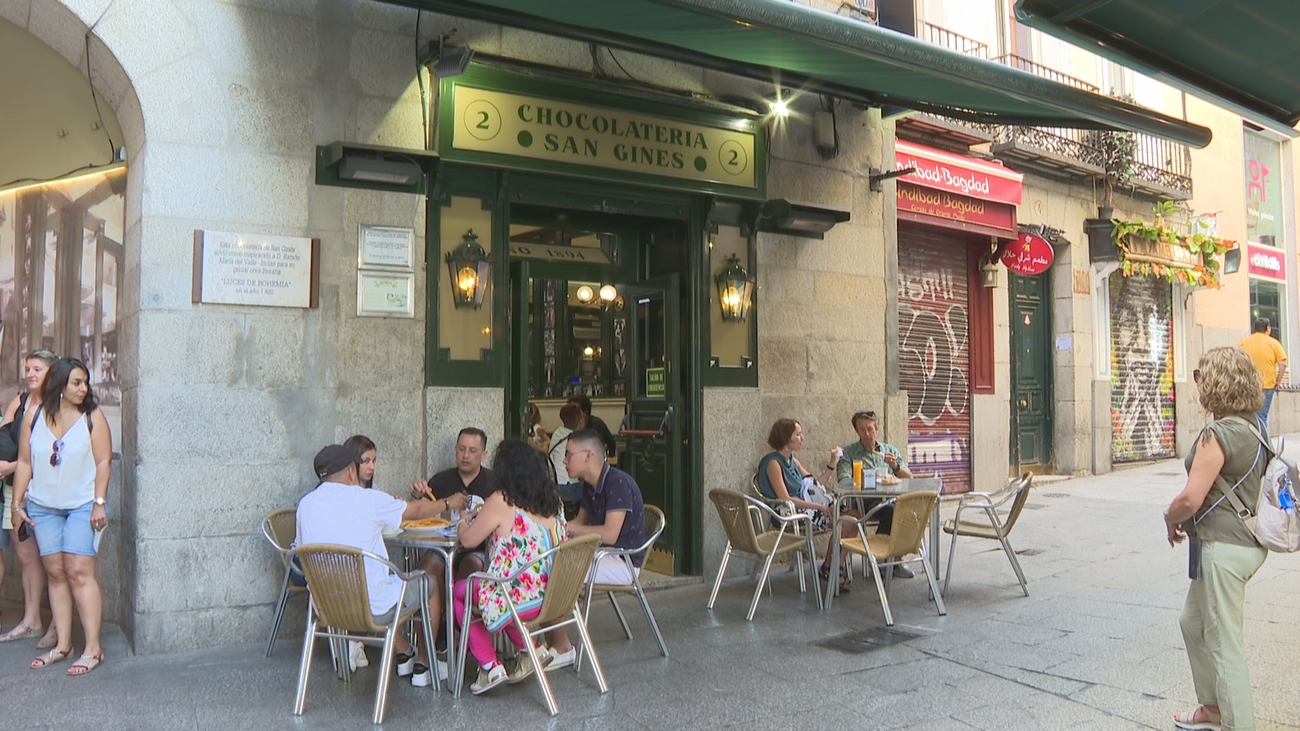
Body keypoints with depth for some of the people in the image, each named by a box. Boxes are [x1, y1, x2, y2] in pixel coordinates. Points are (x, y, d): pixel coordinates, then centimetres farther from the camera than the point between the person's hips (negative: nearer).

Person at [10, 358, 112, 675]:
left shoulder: (92, 416, -3)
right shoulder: (34, 416, 5)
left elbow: (103, 462, -6)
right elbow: (24, 462, 9)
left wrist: (99, 503, -12)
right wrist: (17, 503, 7)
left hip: (83, 506, -3)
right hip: (43, 506, 3)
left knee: (79, 572, -9)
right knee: (56, 573, 5)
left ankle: (92, 648, -7)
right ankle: (62, 644, 14)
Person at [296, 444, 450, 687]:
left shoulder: (305, 505, -1)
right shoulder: (369, 500, -14)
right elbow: (418, 510, 2)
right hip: (373, 610, -6)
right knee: (431, 583, 19)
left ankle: (404, 654, 46)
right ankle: (422, 666, 30)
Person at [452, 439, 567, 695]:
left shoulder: (501, 502, -14)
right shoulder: (553, 500, 6)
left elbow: (468, 539, -6)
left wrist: (463, 520, 17)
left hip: (522, 600, -7)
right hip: (555, 596, 7)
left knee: (458, 592, 16)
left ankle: (491, 667, 13)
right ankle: (529, 650, 21)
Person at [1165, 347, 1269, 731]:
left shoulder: (1218, 435, -21)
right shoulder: (1257, 427, 8)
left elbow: (1191, 499, -23)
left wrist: (1171, 518, -3)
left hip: (1223, 546, -10)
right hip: (1250, 542, 10)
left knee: (1224, 642, 1)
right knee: (1193, 623, 23)